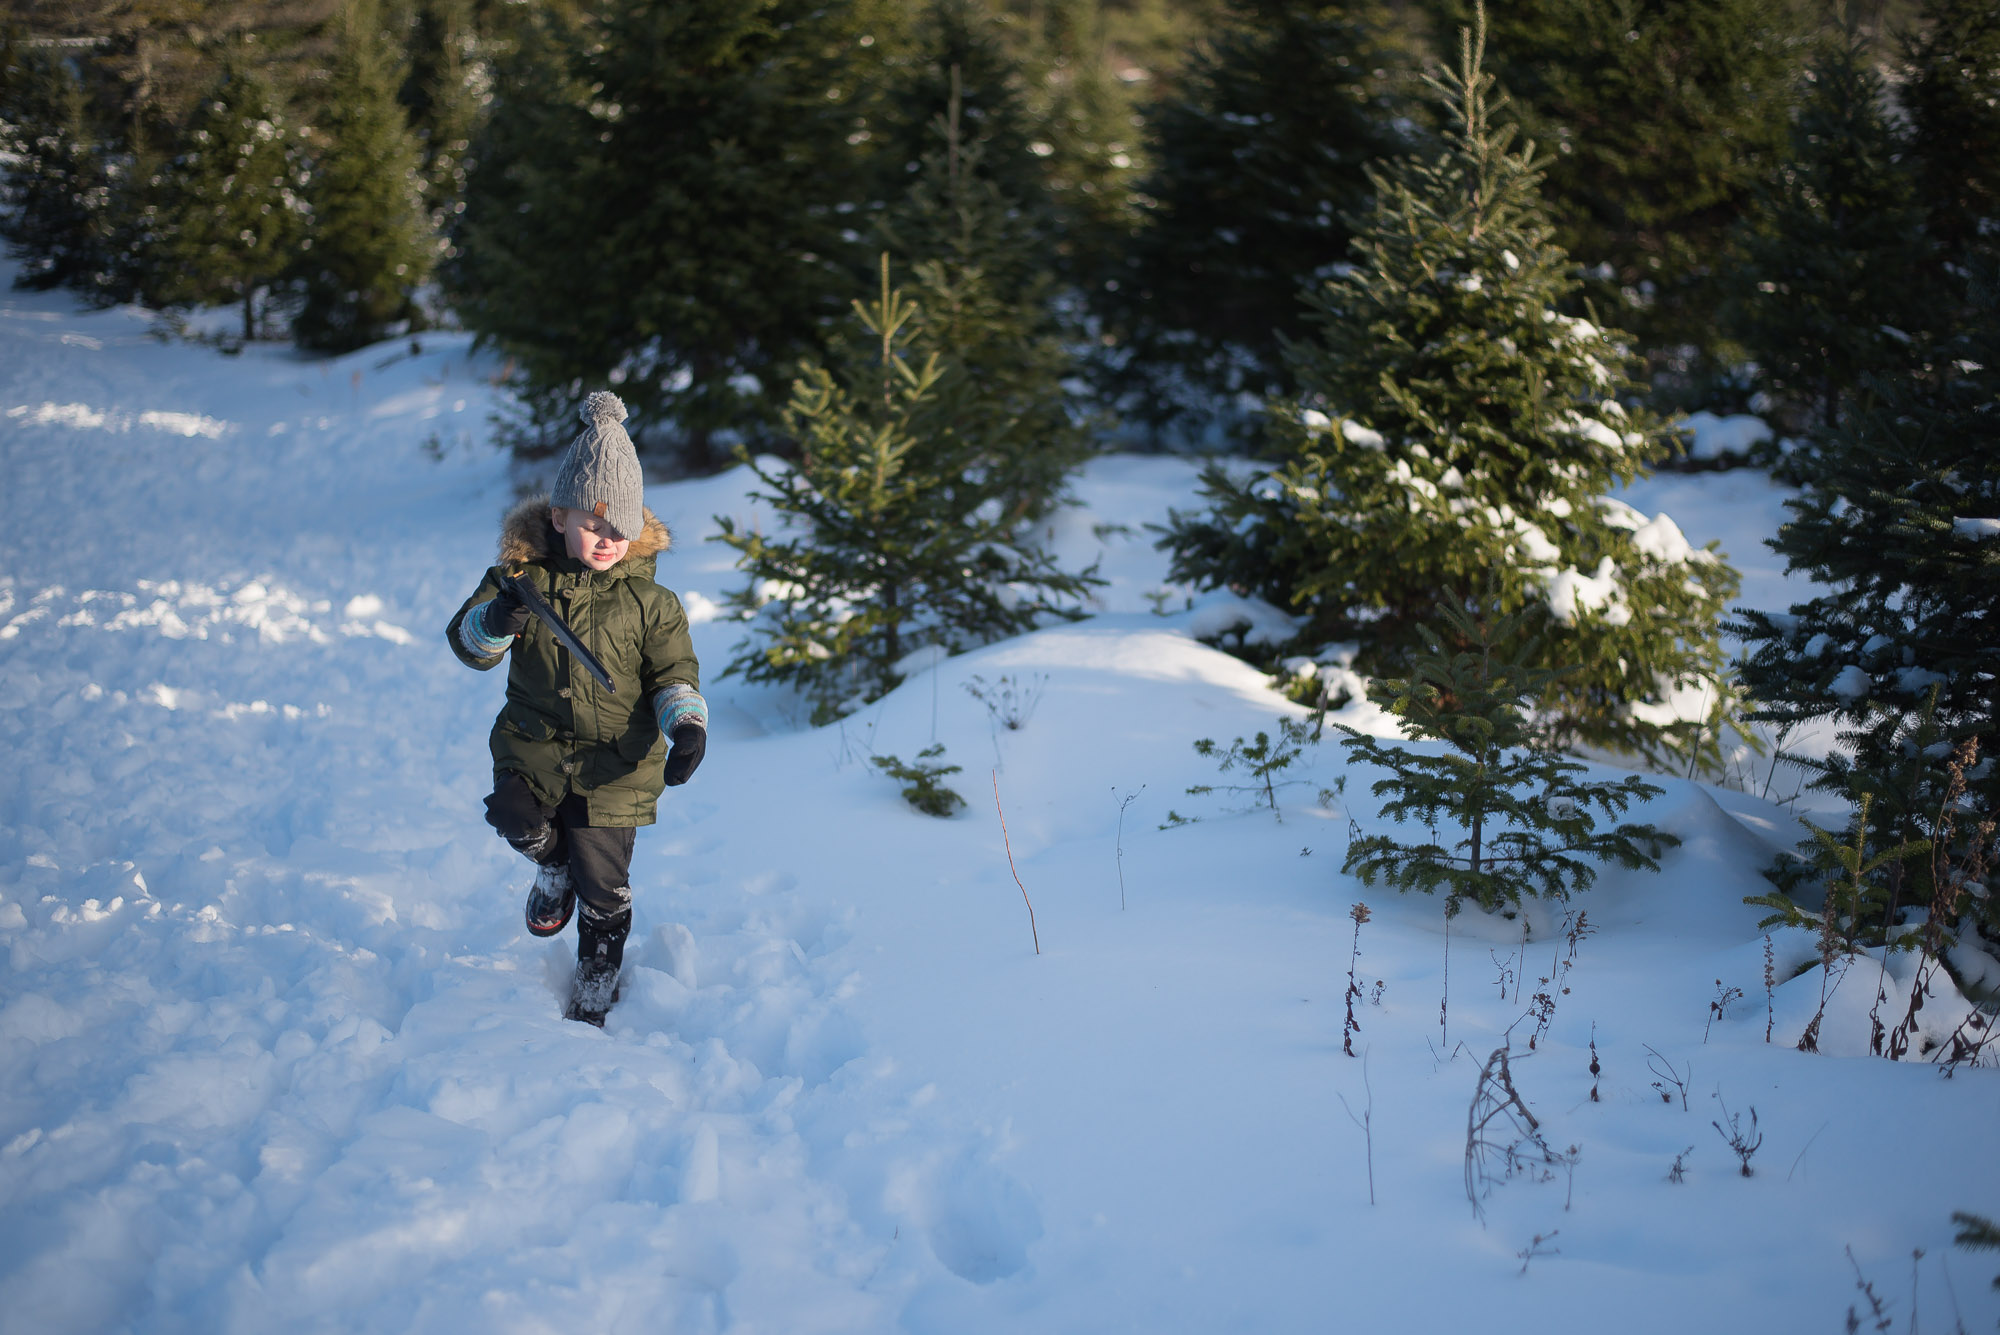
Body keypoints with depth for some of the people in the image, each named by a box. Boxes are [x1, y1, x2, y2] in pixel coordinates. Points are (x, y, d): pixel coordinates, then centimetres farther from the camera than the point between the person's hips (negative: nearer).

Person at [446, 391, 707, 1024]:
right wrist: (492, 623, -28)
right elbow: (466, 641, -4)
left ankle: (593, 996, 26)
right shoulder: (524, 577, -4)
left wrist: (688, 725, -21)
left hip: (615, 760, -1)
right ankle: (553, 871, 15)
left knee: (603, 888, 1)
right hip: (534, 741, 2)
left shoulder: (648, 602, -6)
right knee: (519, 818, -24)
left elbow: (674, 673, -1)